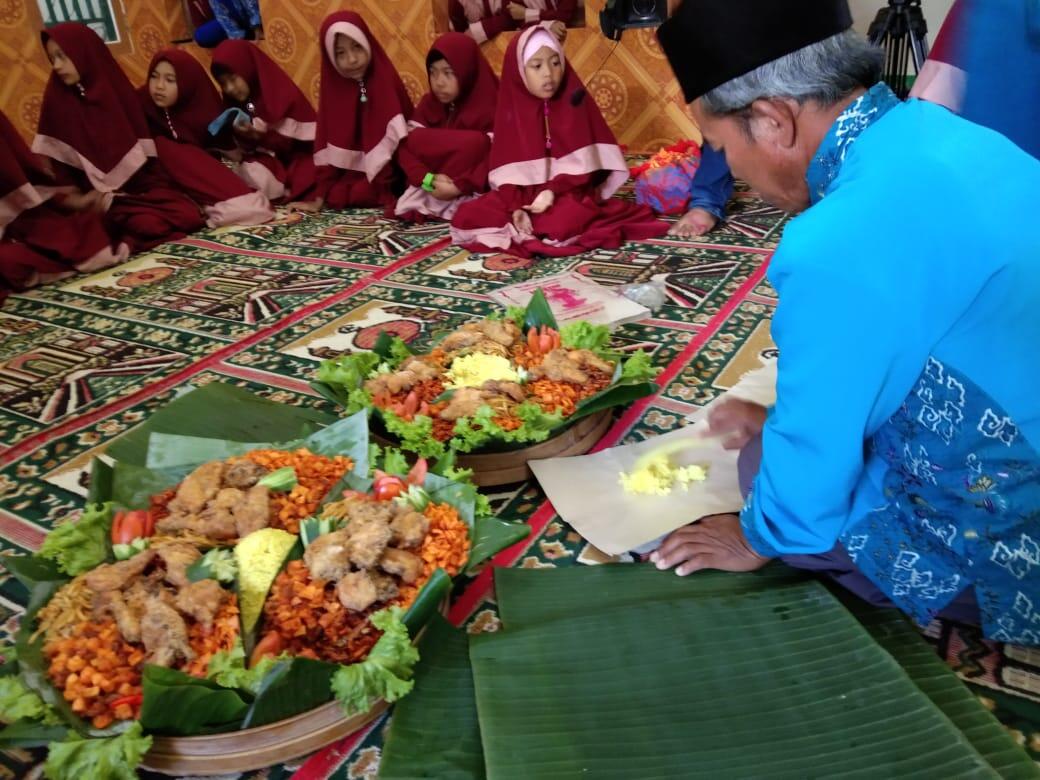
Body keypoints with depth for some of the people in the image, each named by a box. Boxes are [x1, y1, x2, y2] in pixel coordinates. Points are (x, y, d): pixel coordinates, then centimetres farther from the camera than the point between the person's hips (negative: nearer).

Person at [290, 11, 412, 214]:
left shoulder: (386, 82, -12)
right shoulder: (333, 87, -2)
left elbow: (397, 140, -18)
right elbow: (329, 150, -2)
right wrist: (319, 199, -7)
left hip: (389, 175, -5)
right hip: (352, 174, 5)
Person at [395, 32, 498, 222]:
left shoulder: (488, 107, -10)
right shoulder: (428, 103, 6)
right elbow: (406, 147, -3)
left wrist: (459, 186, -28)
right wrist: (428, 179, -21)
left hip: (470, 191, -4)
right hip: (428, 188, 4)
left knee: (475, 142, -28)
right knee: (416, 137, -15)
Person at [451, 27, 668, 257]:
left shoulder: (574, 102, -1)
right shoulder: (512, 108, 4)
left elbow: (580, 161, -8)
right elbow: (507, 168, -4)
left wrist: (552, 191, -22)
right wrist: (516, 208, -20)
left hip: (568, 193, -2)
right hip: (523, 194, 3)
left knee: (561, 225, -36)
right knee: (466, 218, -16)